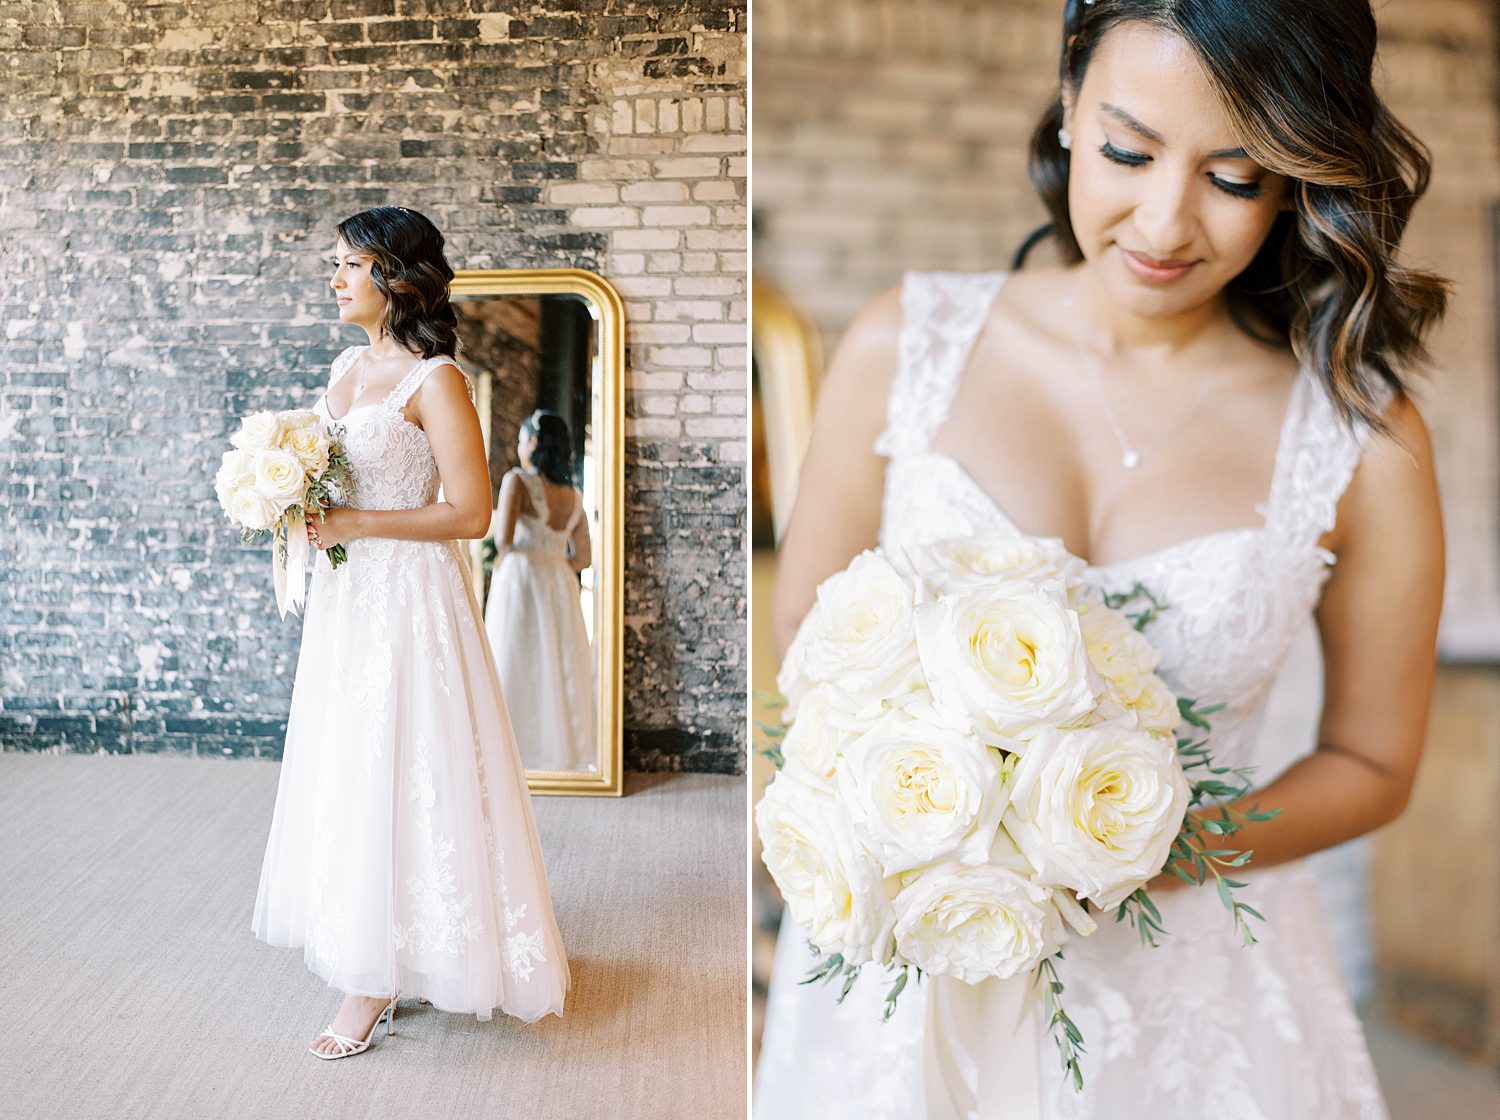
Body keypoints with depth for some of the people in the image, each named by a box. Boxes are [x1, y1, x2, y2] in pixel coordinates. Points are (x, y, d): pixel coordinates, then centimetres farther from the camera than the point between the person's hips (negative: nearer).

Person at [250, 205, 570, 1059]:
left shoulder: (435, 381, -14)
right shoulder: (347, 367, 11)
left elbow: (469, 513, -19)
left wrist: (350, 524, -18)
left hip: (409, 596, -9)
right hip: (345, 596, 9)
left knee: (396, 774, -1)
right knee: (349, 766, 13)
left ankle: (378, 981, 12)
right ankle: (367, 952, 27)